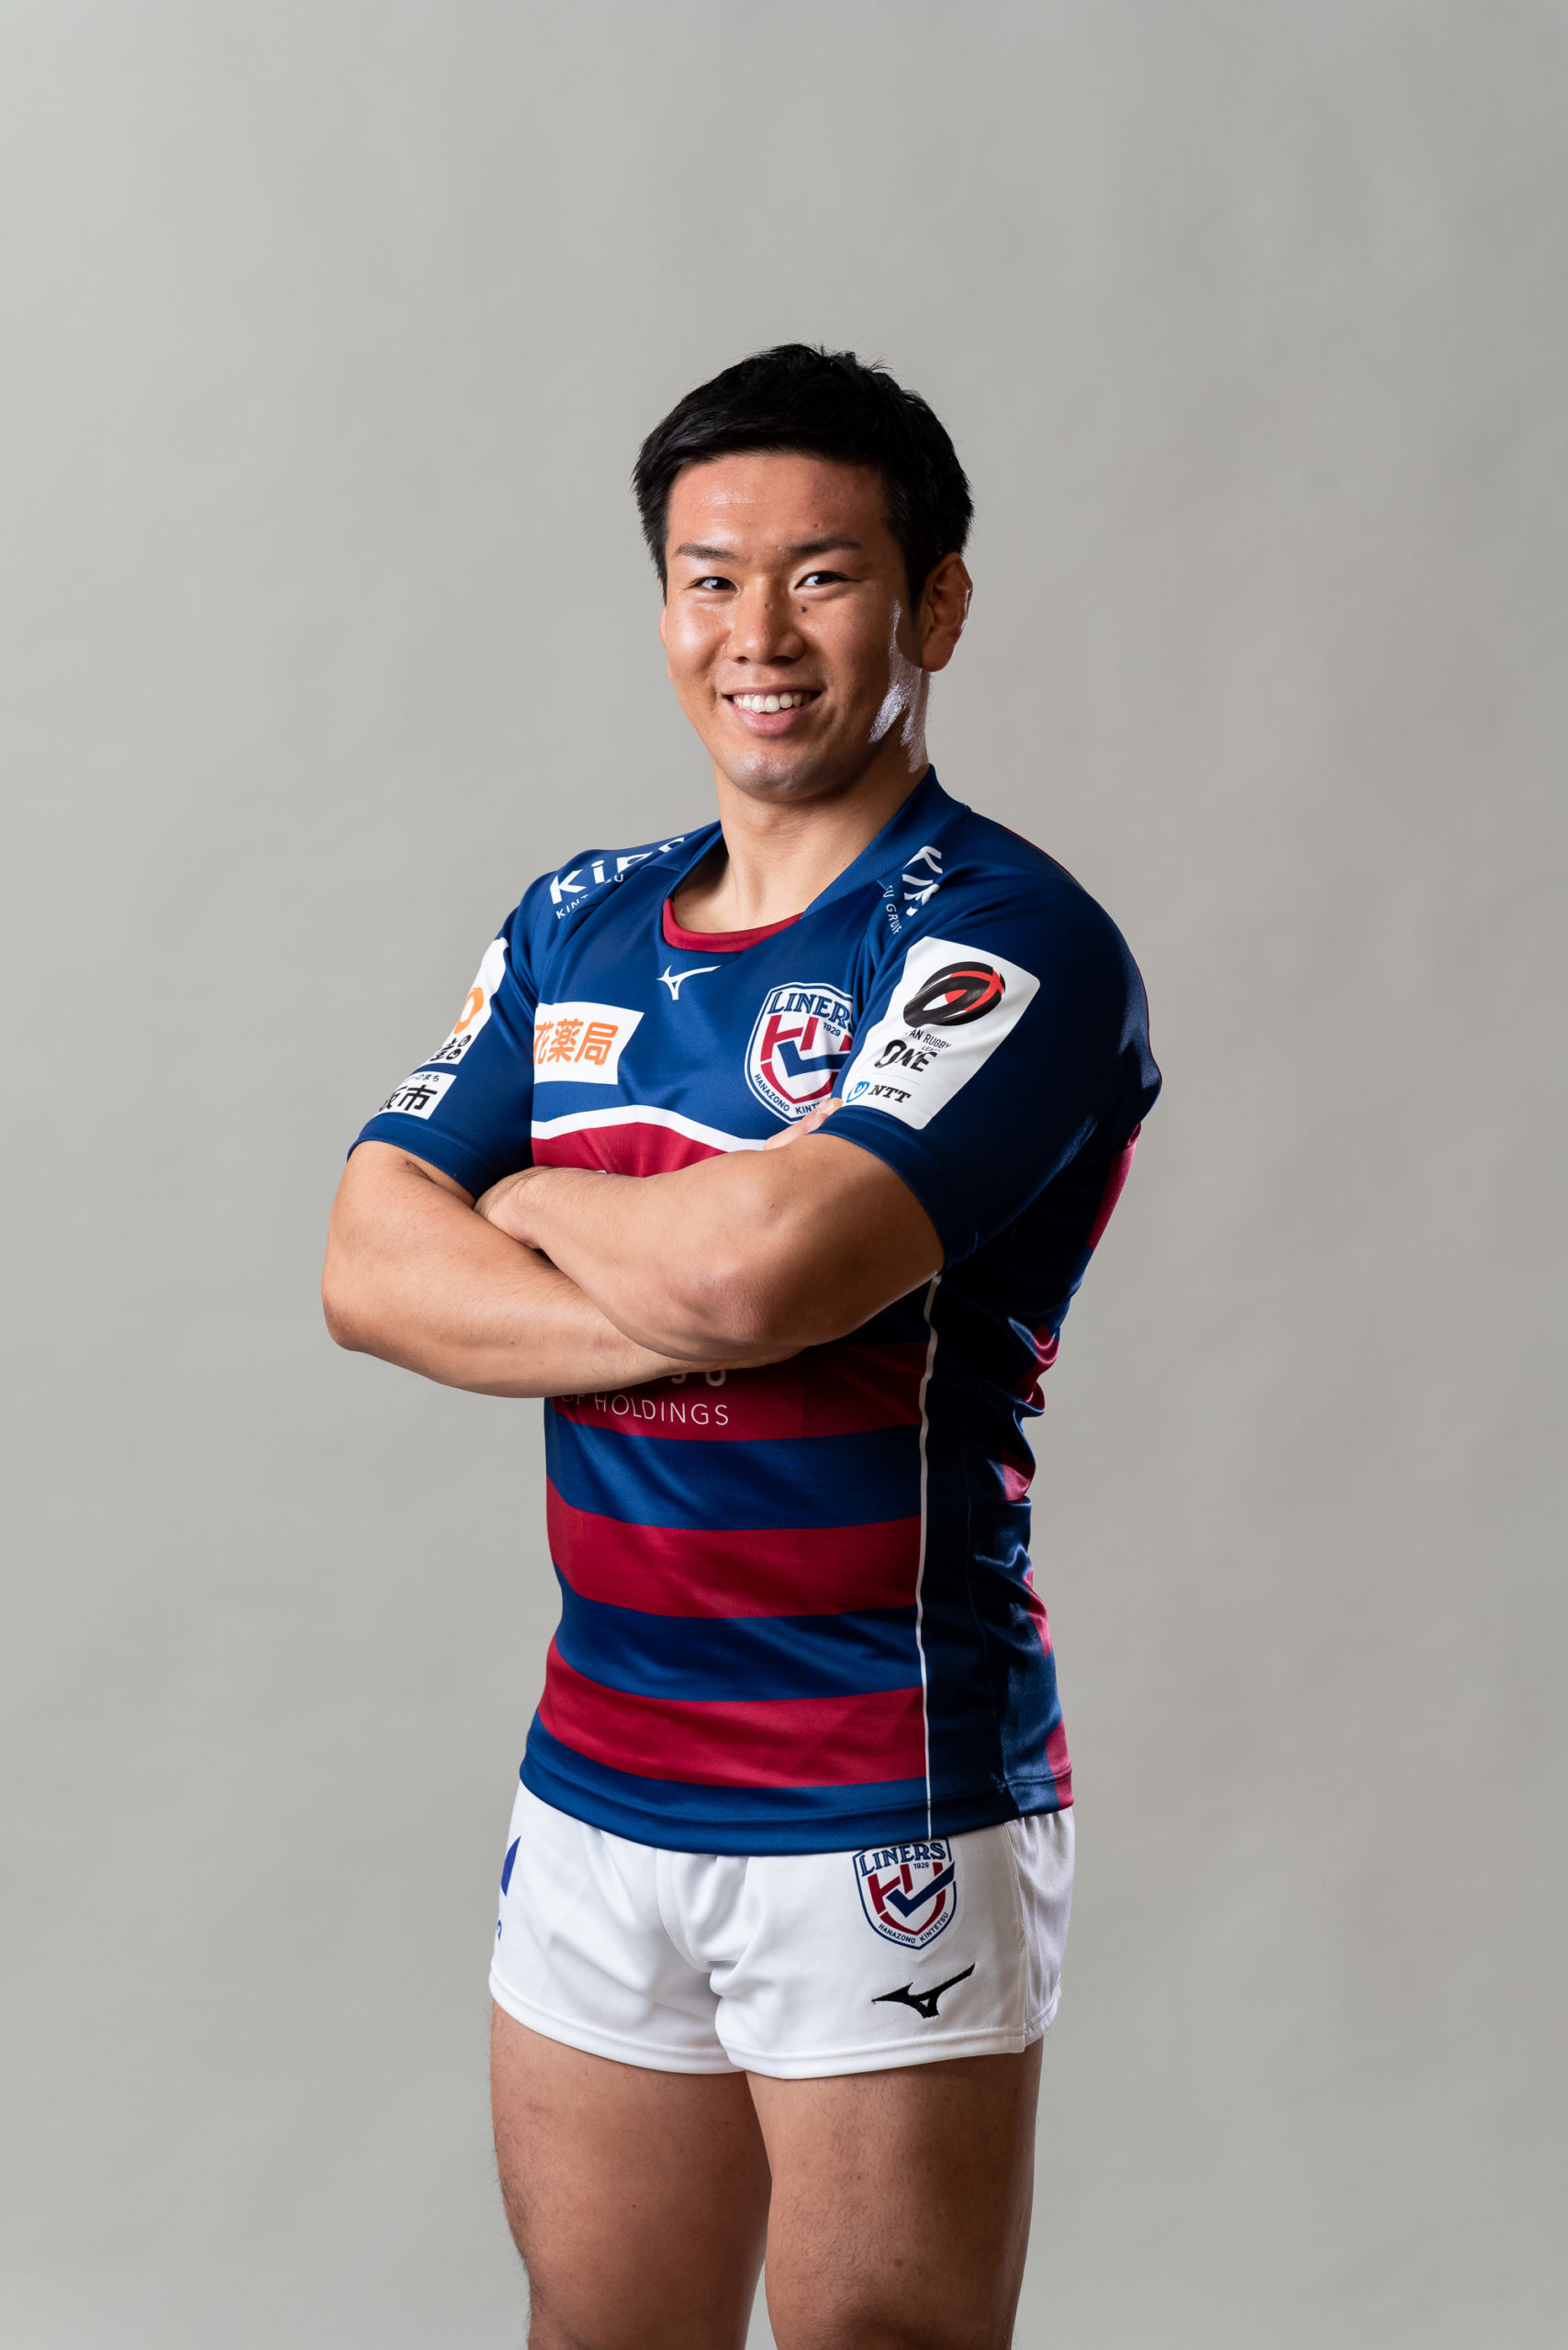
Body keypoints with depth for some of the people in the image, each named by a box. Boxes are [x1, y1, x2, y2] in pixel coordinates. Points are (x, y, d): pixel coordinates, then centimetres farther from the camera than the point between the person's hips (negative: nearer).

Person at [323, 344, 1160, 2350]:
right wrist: (693, 1315, -14)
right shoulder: (577, 926, 11)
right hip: (594, 1793, 6)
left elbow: (764, 1260, -25)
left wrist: (538, 1205, -4)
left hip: (886, 1819, -6)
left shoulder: (1010, 944, -10)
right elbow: (369, 1270, 1)